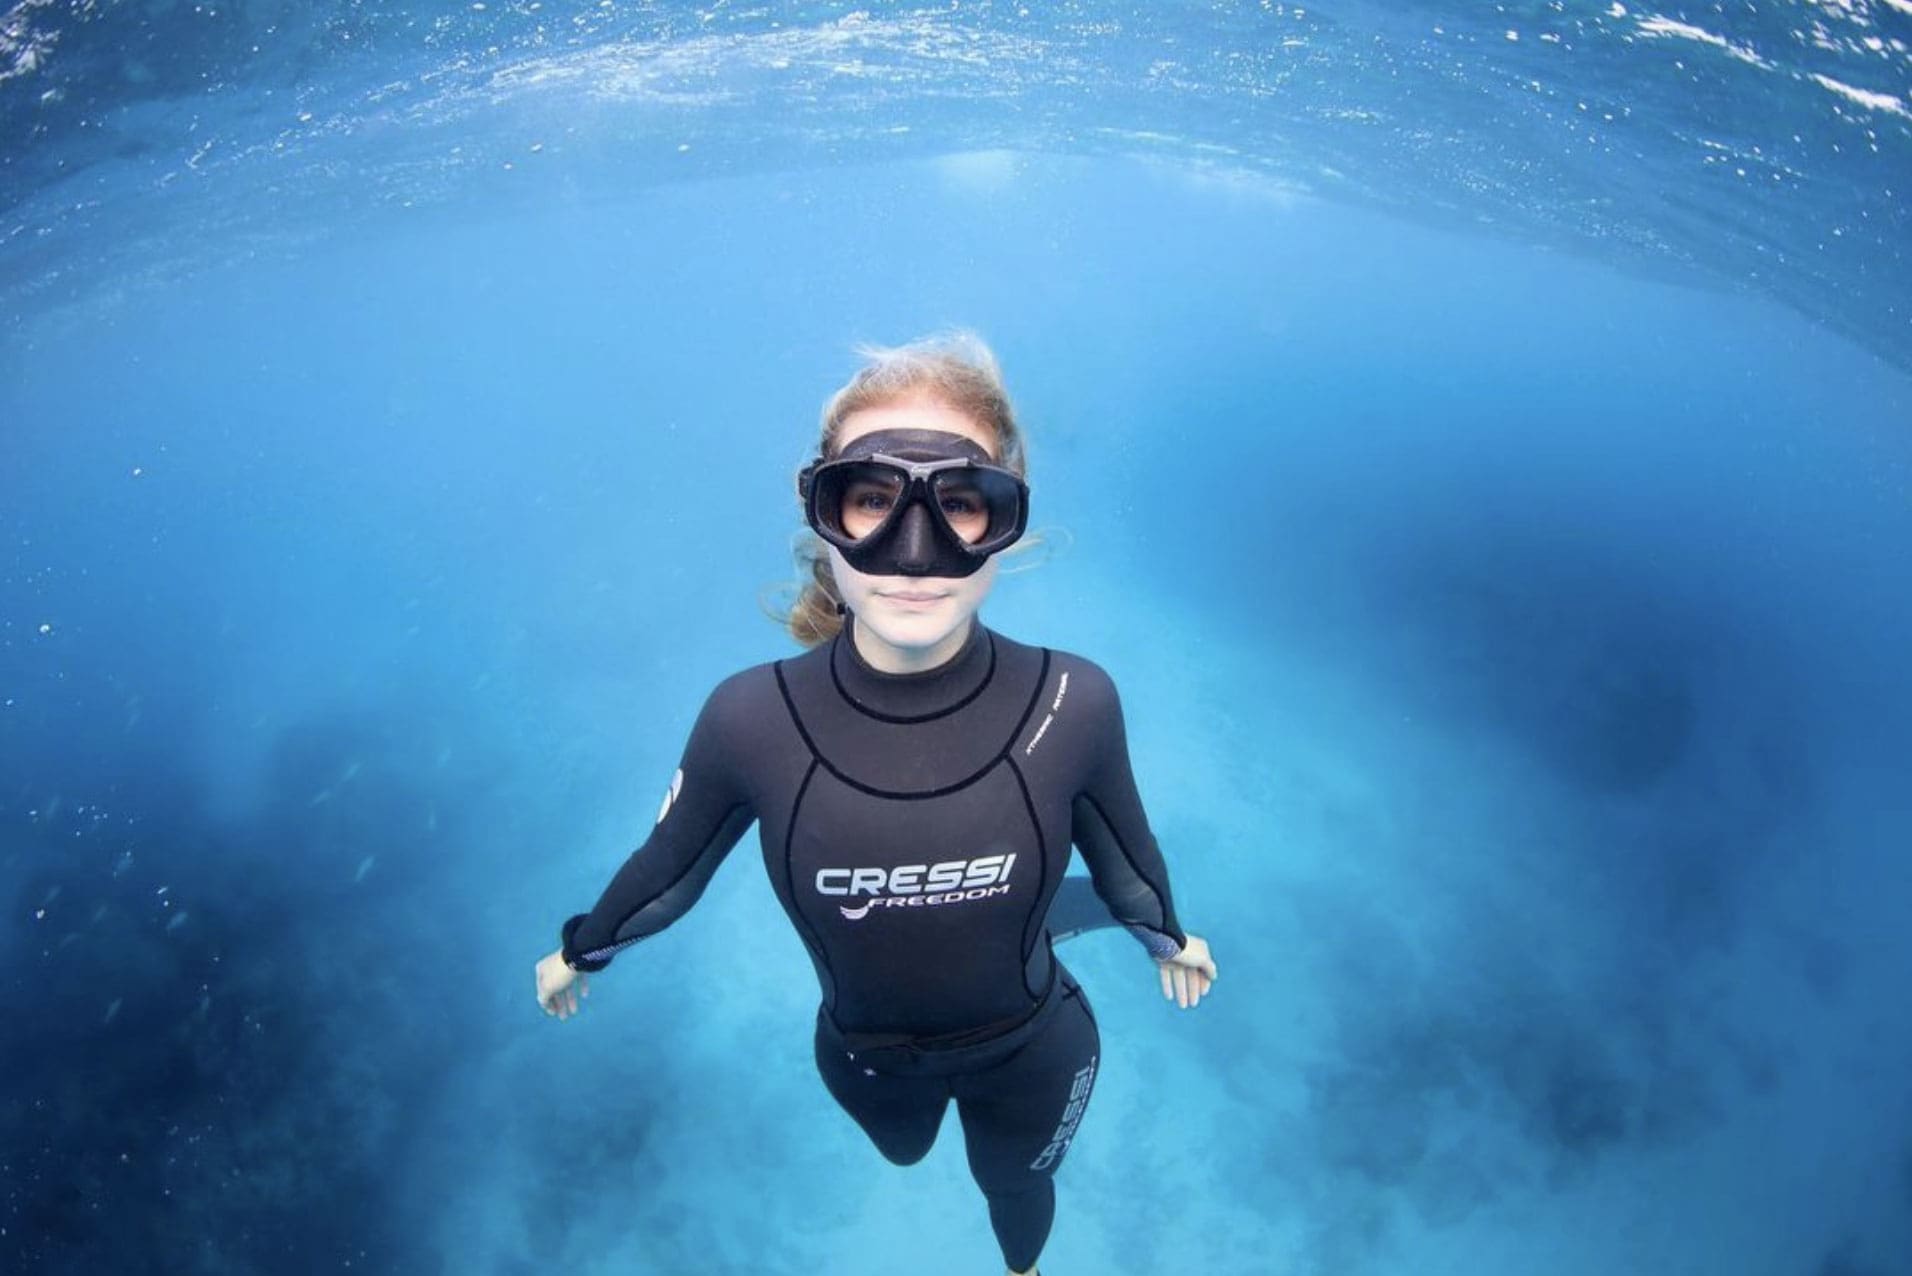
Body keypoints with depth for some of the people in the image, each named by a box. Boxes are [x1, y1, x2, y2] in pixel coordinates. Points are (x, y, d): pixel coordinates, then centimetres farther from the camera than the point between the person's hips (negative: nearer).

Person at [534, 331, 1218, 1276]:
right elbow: (670, 866, -10)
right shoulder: (751, 722, -30)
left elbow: (1122, 853, -9)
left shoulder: (1072, 706, -31)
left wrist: (1167, 940, 9)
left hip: (1032, 1053, 0)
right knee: (903, 1154, 34)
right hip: (868, 1060, 1)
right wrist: (581, 950, 7)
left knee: (1013, 1185, 32)